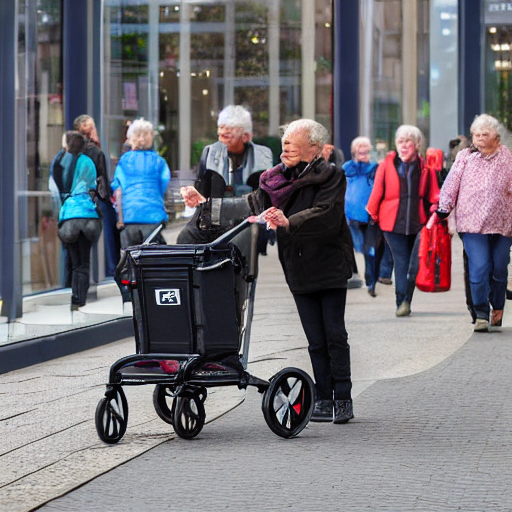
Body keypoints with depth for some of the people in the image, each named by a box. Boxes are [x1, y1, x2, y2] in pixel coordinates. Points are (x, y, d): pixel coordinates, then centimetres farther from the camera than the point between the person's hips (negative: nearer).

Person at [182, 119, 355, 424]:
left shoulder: (330, 176, -8)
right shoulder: (275, 179, 10)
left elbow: (326, 215, -23)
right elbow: (252, 205, 15)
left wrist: (289, 223, -37)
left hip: (330, 268, -5)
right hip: (300, 272, 5)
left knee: (335, 335, -3)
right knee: (316, 340, 6)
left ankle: (343, 400, 4)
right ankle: (323, 399, 10)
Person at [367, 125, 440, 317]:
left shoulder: (425, 167, 7)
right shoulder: (386, 165, 3)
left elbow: (433, 195, 11)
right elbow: (377, 193, 8)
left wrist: (435, 207, -7)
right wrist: (372, 216, 9)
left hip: (418, 223, 2)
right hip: (393, 222, -2)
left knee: (415, 263, 3)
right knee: (401, 263, -7)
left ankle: (405, 301, 15)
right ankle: (402, 303, -7)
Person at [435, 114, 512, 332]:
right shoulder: (465, 157, 4)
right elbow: (452, 183, 6)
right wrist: (443, 209, 4)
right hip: (472, 223, -1)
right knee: (479, 269, -11)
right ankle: (481, 314, -4)